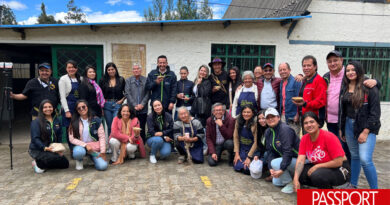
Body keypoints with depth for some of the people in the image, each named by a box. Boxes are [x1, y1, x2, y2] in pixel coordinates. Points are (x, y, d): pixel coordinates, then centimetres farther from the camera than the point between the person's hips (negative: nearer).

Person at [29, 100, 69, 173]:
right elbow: (35, 139, -17)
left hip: (52, 149, 7)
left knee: (65, 164, -4)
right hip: (37, 150, -6)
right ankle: (37, 163, -3)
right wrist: (45, 148, -30)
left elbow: (59, 136, 11)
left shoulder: (56, 121, 8)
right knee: (56, 158, -31)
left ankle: (43, 165, 12)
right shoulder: (36, 122, -10)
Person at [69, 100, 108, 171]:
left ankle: (92, 157, 14)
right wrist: (85, 145, -17)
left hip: (95, 147, 0)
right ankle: (79, 161, 1)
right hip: (81, 146, 0)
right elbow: (72, 139, -5)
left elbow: (102, 137, -4)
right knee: (78, 152, -39)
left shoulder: (96, 120, -2)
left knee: (103, 166, -21)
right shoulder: (74, 122, 0)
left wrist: (102, 152, -10)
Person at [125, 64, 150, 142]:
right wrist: (134, 105, -9)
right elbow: (127, 94, 0)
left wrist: (142, 104, -11)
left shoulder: (146, 80, 6)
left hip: (143, 109, 0)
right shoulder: (128, 80, 8)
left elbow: (147, 94, 1)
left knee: (142, 129, 4)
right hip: (131, 109, 0)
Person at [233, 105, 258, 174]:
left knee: (247, 169, -18)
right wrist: (236, 153, -4)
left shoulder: (255, 124, -18)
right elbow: (236, 137, -1)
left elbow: (256, 142, -15)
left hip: (252, 150, -4)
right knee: (237, 167, -10)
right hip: (241, 149, 4)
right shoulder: (238, 121, -3)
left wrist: (249, 157, -13)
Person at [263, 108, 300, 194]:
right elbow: (270, 151, -1)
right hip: (284, 158, 8)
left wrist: (281, 170, -33)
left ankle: (290, 184, -8)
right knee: (276, 182, 6)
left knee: (275, 163, -29)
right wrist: (271, 168, -14)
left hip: (297, 159, -8)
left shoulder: (285, 129, -24)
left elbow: (288, 152, -30)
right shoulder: (268, 132, 1)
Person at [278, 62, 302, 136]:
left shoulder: (296, 82, -9)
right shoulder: (281, 83, 14)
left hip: (293, 117, -7)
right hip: (283, 115, 7)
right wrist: (280, 114, 12)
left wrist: (297, 115, -18)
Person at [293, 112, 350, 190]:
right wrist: (296, 179, -25)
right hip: (319, 168, 6)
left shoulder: (328, 137, -20)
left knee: (316, 175, -33)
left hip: (339, 170, -6)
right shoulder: (304, 139, -4)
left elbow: (338, 162, -21)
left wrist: (316, 166, -19)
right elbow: (300, 160, -12)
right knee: (299, 173, -14)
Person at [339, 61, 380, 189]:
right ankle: (353, 185, 27)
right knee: (354, 156, 14)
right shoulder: (345, 89, 10)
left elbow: (375, 111, -11)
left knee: (365, 159, -13)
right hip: (349, 125, 5)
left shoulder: (369, 87, -8)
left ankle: (374, 190, 3)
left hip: (366, 127, -5)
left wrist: (366, 131, -15)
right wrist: (341, 128, 15)